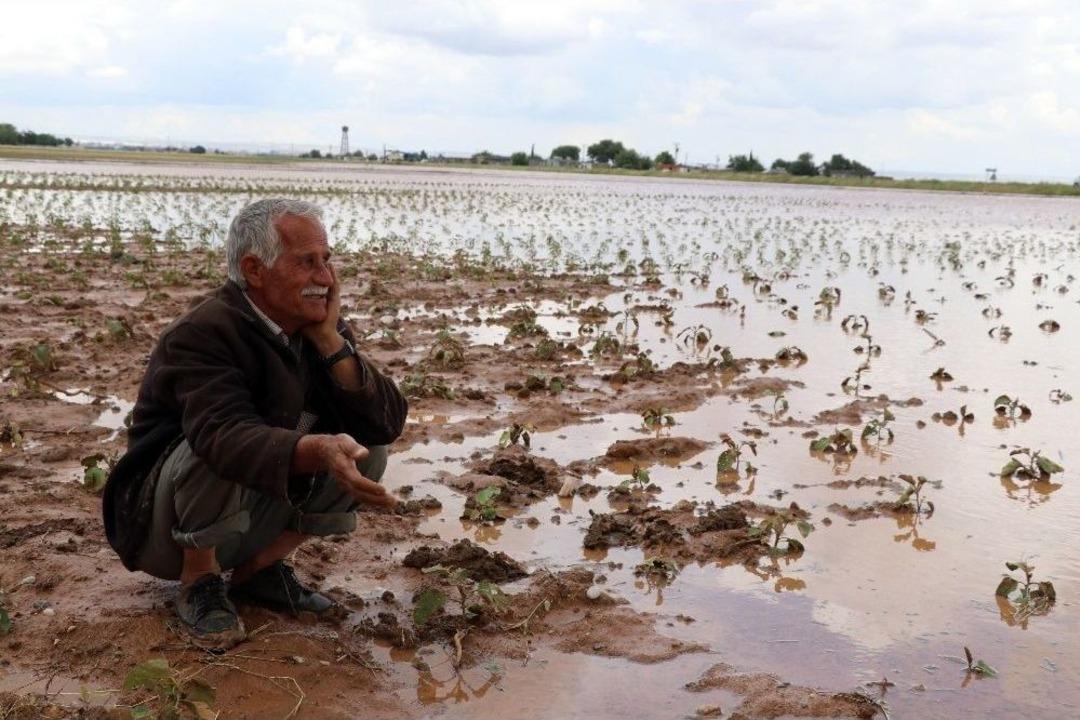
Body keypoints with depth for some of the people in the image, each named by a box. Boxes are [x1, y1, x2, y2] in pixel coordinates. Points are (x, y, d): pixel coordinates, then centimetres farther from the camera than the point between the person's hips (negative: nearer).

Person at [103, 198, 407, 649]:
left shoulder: (316, 329, -4)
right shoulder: (203, 334, -25)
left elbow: (388, 421, -13)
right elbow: (224, 434, -43)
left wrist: (329, 340, -22)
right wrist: (318, 451, -60)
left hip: (251, 520, 7)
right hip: (162, 524, -6)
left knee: (369, 445, -9)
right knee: (222, 454, -35)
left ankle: (259, 569, 4)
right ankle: (198, 579, -9)